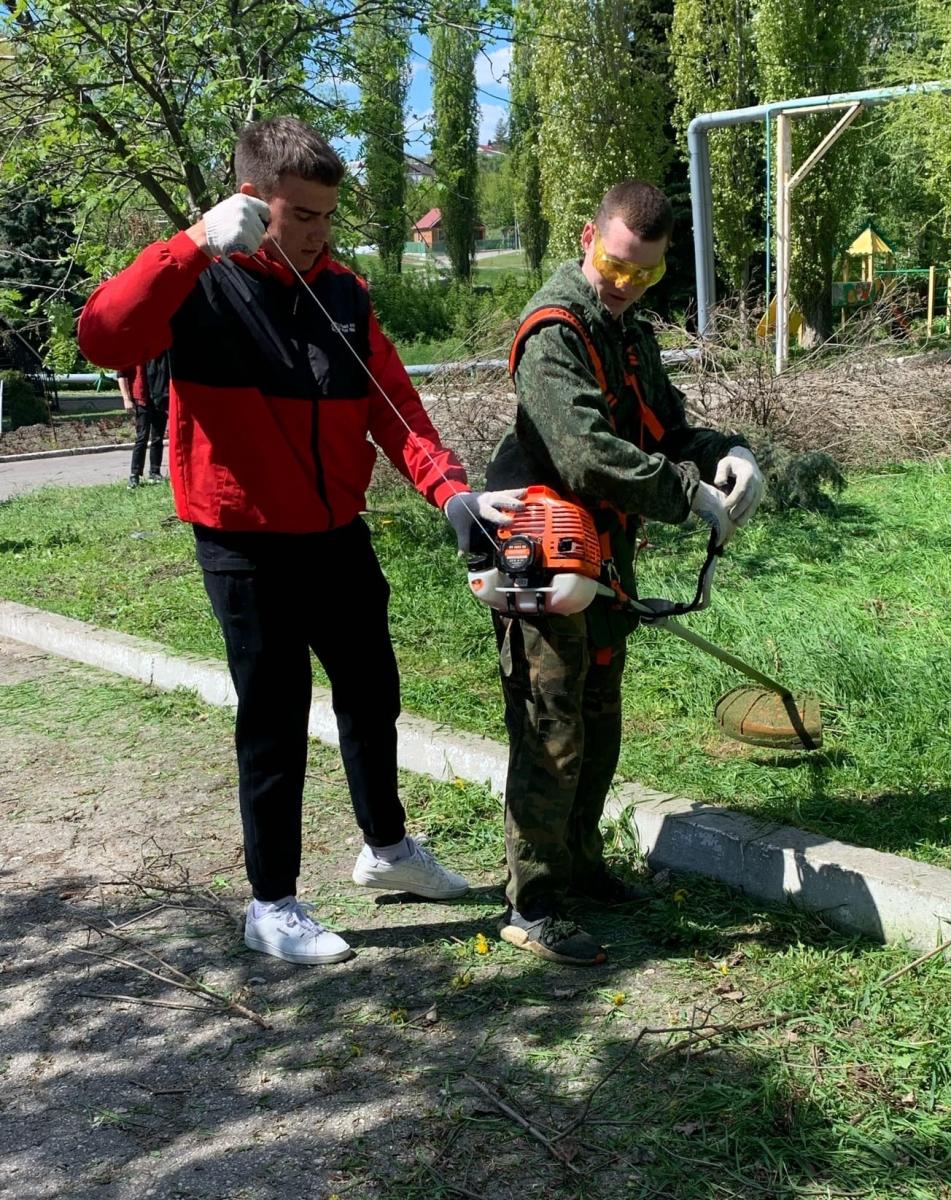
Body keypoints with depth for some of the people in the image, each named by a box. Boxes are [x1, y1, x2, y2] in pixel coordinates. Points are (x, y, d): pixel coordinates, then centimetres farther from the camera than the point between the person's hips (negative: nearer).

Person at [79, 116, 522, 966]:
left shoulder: (344, 292, 5)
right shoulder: (201, 287, -11)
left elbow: (393, 406, 0)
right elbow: (103, 337, -29)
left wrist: (450, 490, -14)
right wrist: (197, 246, -34)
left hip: (338, 537, 6)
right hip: (249, 547, -6)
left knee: (372, 697, 18)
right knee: (275, 722, 3)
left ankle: (387, 847, 41)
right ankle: (272, 904, 20)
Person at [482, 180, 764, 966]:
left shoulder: (632, 333, 14)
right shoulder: (554, 330, -17)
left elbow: (666, 430, 14)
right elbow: (588, 454, -29)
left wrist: (728, 453, -7)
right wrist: (695, 499, -24)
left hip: (604, 558, 9)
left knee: (598, 724, 18)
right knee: (552, 736, -5)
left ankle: (578, 862, 34)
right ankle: (531, 908, 5)